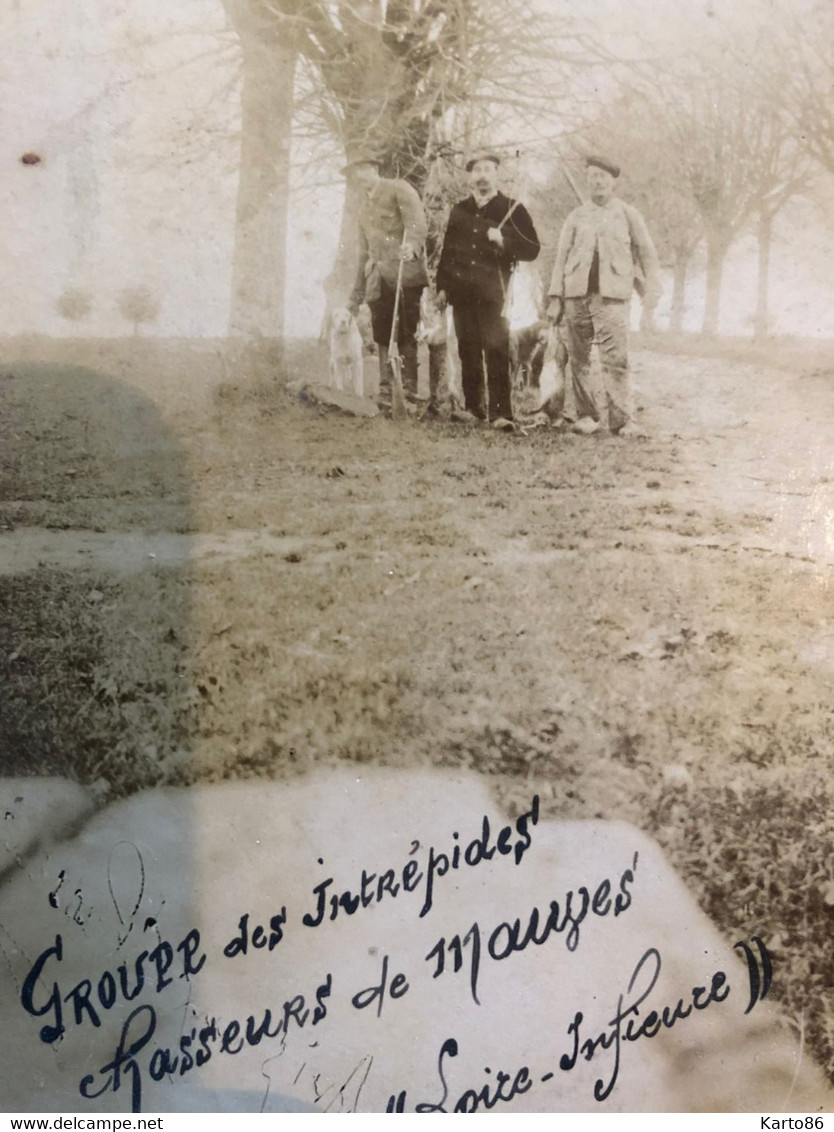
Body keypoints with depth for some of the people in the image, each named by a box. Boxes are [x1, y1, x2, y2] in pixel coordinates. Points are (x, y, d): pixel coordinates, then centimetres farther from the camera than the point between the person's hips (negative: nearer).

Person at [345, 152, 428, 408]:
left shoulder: (399, 190, 6)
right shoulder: (364, 210, 28)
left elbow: (417, 222, -12)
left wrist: (411, 244, -35)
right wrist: (356, 295, 27)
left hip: (405, 273, -7)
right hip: (379, 279, 7)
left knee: (406, 334, -12)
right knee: (382, 336, 0)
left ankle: (409, 387, -12)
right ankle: (386, 389, 1)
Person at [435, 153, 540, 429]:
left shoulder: (512, 209, 5)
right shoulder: (459, 211, 17)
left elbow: (533, 249, 1)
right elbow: (447, 250, 20)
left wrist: (503, 242, -14)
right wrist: (442, 286, 13)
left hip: (493, 292, -4)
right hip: (462, 291, 4)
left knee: (496, 350, -12)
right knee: (468, 351, 5)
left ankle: (500, 413, -14)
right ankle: (473, 406, 15)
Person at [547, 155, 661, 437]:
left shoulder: (628, 215, 11)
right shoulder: (576, 217, 15)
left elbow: (646, 253, 10)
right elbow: (562, 257, 12)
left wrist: (651, 289, 0)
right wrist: (556, 298, 5)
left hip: (611, 296, -2)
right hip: (576, 295, 3)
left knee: (616, 359, -11)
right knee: (578, 359, 0)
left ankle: (622, 419, -11)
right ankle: (586, 416, 8)